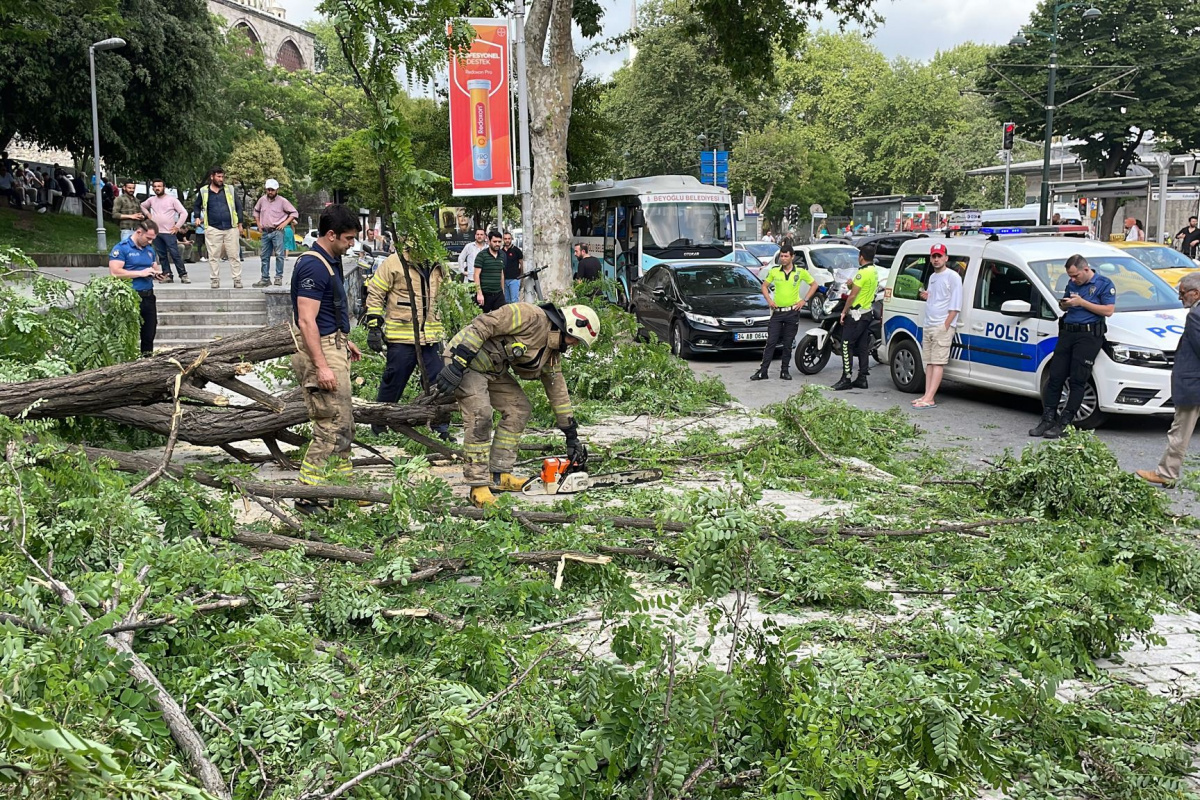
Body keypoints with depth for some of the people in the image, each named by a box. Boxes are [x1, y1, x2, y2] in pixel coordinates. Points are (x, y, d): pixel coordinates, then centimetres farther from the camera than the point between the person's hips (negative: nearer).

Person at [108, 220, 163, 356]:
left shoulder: (150, 249, 14)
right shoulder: (121, 248, -8)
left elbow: (155, 268, 26)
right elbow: (115, 272, -17)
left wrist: (157, 274, 1)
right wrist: (141, 273, -17)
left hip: (148, 297, 7)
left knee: (149, 336, 11)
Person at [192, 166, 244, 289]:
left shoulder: (230, 190, 8)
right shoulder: (203, 191, 8)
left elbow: (238, 207, 10)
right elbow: (197, 206, 20)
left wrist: (240, 223, 5)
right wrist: (197, 217, 4)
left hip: (231, 228, 0)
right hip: (213, 229, 0)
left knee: (234, 255, -1)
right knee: (213, 256, 2)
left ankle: (237, 280, 4)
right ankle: (214, 280, 9)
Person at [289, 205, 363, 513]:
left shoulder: (329, 261, 14)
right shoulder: (313, 266, -18)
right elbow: (307, 321, -23)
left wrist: (344, 341, 30)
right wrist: (321, 366, -26)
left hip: (332, 347, 11)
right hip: (319, 351, -11)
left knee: (344, 425, 15)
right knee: (333, 426, -11)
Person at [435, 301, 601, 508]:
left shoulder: (551, 354, 6)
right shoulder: (532, 316, -23)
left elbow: (558, 391, 13)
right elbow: (482, 325, -28)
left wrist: (572, 436, 14)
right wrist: (457, 364, -30)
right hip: (464, 359, -10)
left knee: (519, 409, 6)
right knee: (480, 415, -21)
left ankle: (498, 475, 11)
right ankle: (478, 485, -14)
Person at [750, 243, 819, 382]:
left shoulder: (801, 272, -2)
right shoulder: (774, 272, 1)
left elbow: (814, 285, 9)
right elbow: (764, 286, 15)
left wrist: (804, 300, 0)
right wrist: (769, 300, -1)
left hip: (792, 312, -1)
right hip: (777, 311, 1)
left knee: (788, 344, 5)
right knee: (771, 342, -3)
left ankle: (785, 370, 14)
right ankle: (762, 371, -2)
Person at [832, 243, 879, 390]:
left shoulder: (863, 272, -17)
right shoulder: (875, 272, 12)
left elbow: (853, 295, -17)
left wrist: (844, 312, -11)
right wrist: (854, 284, 12)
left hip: (856, 314, -9)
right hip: (867, 313, 10)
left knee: (847, 345, -8)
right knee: (863, 347, 10)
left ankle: (846, 379, -10)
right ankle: (862, 378, 13)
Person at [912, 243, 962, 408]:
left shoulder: (953, 277, -8)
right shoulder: (932, 277, 18)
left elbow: (955, 305, -13)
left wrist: (945, 326, -18)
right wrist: (926, 296, 7)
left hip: (942, 327, -9)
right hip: (928, 326, 9)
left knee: (938, 362, -11)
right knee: (929, 362, 7)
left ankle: (929, 399, -17)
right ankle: (927, 395, 9)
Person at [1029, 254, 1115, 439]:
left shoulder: (1104, 284, -2)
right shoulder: (1072, 283, 17)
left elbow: (1108, 310, -10)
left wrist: (1081, 302, -14)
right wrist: (1063, 304, 3)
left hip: (1089, 335, -6)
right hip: (1067, 332, 6)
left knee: (1077, 381, -6)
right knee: (1055, 376, 0)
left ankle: (1063, 423, -6)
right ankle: (1047, 420, 3)